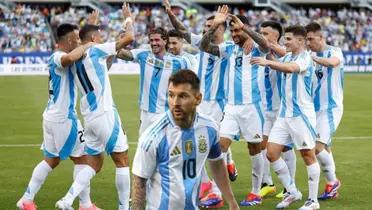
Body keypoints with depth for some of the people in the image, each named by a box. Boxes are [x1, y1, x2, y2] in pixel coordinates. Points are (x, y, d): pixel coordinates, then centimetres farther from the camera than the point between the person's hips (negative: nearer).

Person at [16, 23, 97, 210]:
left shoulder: (56, 58, 12)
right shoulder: (58, 57, -18)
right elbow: (70, 58, -43)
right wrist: (86, 46, -26)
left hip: (52, 116, 10)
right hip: (64, 118, -10)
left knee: (51, 160, 16)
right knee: (81, 158, 3)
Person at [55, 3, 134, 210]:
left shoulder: (76, 59, 14)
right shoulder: (95, 51, -8)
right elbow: (129, 38, -10)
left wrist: (111, 57, 32)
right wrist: (128, 18, 6)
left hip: (90, 117, 8)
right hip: (104, 114, -8)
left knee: (95, 164, 14)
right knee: (122, 161, 2)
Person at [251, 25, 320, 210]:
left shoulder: (306, 58, -12)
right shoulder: (286, 57, 13)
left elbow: (292, 68, -32)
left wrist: (268, 62, -42)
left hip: (302, 114, -8)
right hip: (284, 114, 8)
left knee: (308, 155, -2)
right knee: (271, 153, 1)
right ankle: (292, 192, 15)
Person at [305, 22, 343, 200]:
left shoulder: (334, 51, -10)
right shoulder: (312, 56, 10)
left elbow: (333, 62, -33)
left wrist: (312, 58, -43)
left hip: (331, 107, -7)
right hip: (316, 108, 7)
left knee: (318, 147, -15)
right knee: (325, 148, 10)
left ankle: (332, 181, 4)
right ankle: (333, 187, 19)